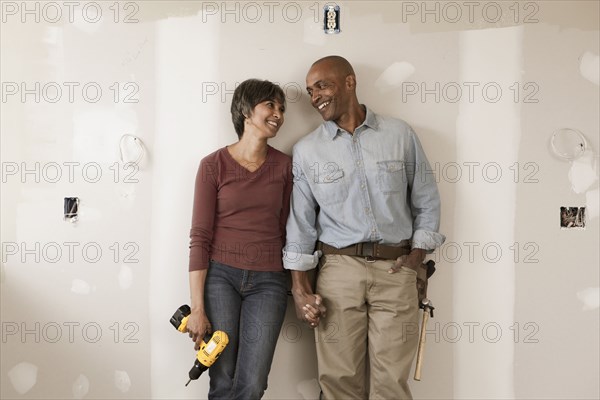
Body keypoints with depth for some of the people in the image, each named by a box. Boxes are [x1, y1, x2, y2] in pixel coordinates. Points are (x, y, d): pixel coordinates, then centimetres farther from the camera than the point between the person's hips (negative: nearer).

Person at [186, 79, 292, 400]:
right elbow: (200, 238, -5)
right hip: (220, 276, -2)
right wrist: (197, 307, -9)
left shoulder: (284, 165, 5)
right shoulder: (213, 165, -3)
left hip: (268, 281, 2)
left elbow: (285, 230, 10)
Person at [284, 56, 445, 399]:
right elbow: (301, 222, 5)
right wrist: (300, 288, 1)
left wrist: (418, 253, 1)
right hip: (339, 268, 1)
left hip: (395, 270, 0)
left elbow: (427, 201, 11)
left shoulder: (401, 135, 5)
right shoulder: (306, 150, 5)